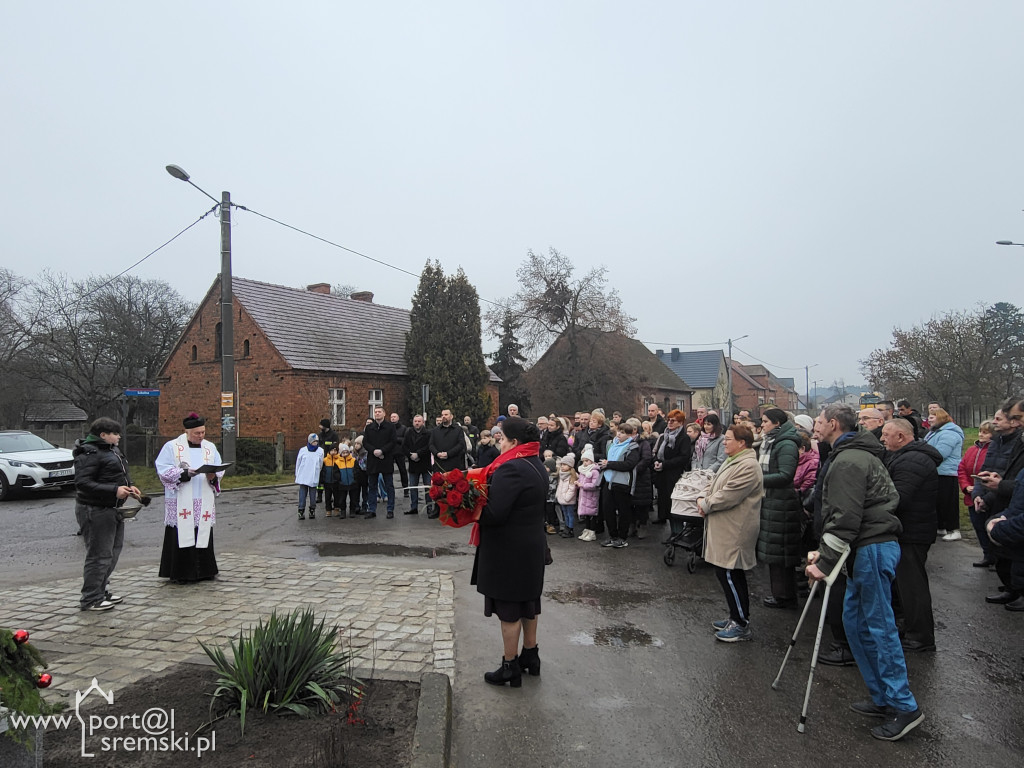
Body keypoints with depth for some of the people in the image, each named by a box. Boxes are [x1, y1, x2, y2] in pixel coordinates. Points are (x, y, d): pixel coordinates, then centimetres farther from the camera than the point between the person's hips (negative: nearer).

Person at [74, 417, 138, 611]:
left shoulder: (111, 450, 16)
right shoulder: (89, 454, -15)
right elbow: (83, 483, -23)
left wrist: (128, 488, 9)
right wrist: (114, 491, -28)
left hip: (112, 509, 11)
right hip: (96, 510, -10)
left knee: (113, 552, 17)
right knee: (100, 555, -6)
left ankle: (102, 591, 29)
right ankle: (91, 599, 4)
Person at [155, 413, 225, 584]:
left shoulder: (210, 447, 13)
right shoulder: (172, 447, 1)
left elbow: (220, 469, 11)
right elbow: (162, 469, -7)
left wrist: (213, 476, -11)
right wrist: (185, 473, -19)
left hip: (204, 501, 4)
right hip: (180, 502, -4)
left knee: (203, 535, 6)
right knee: (182, 536, -5)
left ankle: (203, 570, 16)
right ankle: (181, 573, 4)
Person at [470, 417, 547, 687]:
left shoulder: (510, 469, -24)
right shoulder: (537, 465, 7)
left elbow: (494, 513, -28)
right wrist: (484, 491, 9)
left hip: (509, 551, -9)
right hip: (532, 546, 9)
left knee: (509, 609, 4)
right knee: (528, 604, 21)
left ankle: (510, 667, 17)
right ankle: (530, 655, 36)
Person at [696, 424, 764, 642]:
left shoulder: (748, 466, -20)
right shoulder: (732, 461, 16)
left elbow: (728, 496, -25)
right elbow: (714, 484, 21)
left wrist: (705, 505, -11)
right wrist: (703, 498, 1)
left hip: (735, 533, -11)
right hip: (725, 531, 11)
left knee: (730, 575, -5)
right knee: (726, 574, 16)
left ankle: (741, 625, 7)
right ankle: (736, 618, 28)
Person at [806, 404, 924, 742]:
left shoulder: (848, 462, -16)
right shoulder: (857, 455, 18)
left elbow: (845, 517, -22)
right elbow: (840, 512, 19)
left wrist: (826, 562, -20)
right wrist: (824, 552, 14)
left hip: (872, 549, -10)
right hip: (867, 548, 10)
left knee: (879, 626, -3)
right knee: (855, 622, 15)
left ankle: (903, 707, 6)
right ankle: (882, 698, 24)